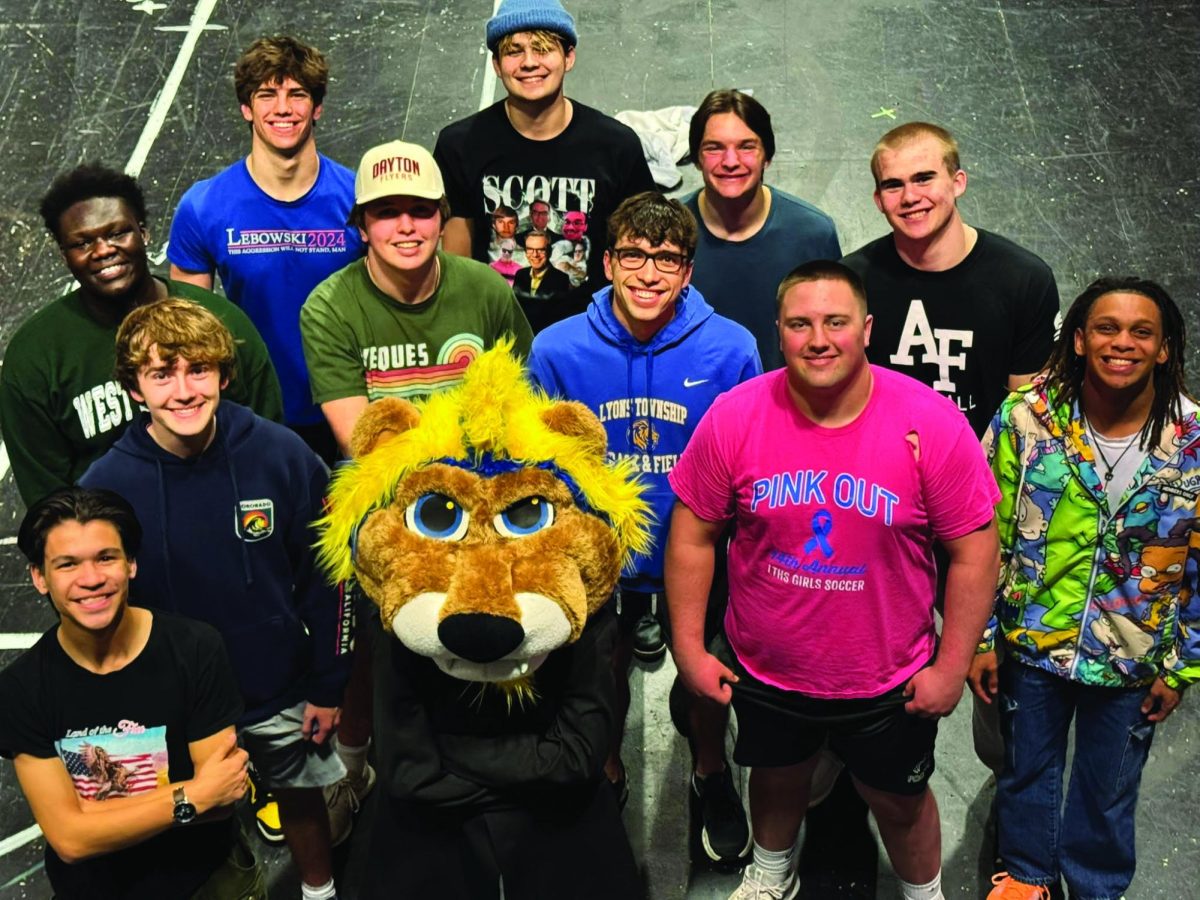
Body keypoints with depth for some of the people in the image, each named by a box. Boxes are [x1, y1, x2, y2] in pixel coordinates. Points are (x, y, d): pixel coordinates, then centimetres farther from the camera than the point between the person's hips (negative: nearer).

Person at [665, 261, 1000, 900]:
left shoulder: (933, 425, -20)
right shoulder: (733, 418, -16)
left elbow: (973, 552, -12)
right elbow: (693, 536, -6)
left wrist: (952, 665, -9)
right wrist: (689, 647, -5)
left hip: (889, 680, -1)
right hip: (764, 671, 2)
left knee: (899, 800, 21)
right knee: (778, 779, 28)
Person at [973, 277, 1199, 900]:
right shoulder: (1025, 420, -14)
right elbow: (987, 539, -6)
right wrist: (980, 638, -3)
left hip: (1133, 661, 0)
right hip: (1031, 644, 0)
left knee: (1108, 791, 19)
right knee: (1026, 769, 21)